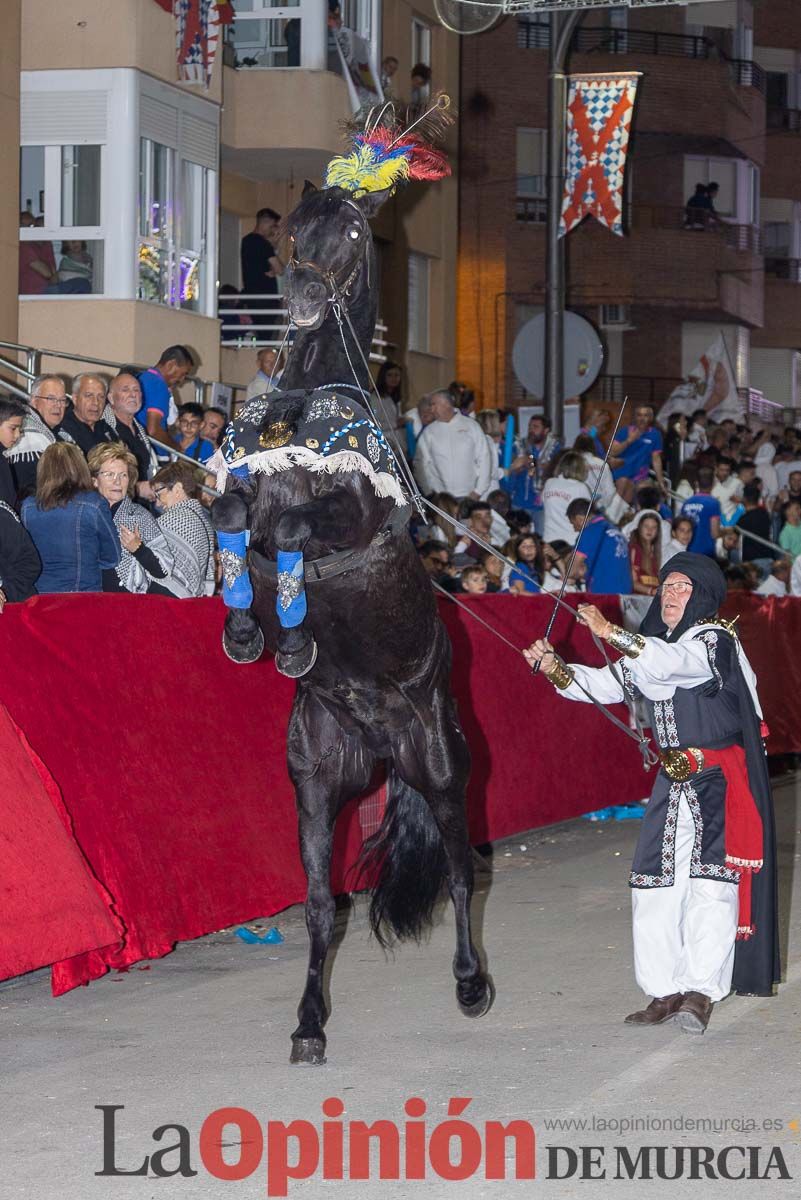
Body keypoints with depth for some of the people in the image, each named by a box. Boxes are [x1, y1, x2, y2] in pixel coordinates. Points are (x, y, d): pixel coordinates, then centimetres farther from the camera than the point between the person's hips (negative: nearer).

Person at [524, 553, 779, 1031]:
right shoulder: (653, 644, 16)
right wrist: (555, 668, -5)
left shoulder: (716, 638, -8)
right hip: (673, 779, 7)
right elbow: (604, 685, 12)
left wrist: (609, 631, -30)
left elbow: (670, 663, -28)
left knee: (710, 881, -14)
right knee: (656, 885, 2)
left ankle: (702, 990, -15)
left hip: (721, 780, -7)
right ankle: (667, 991, 7)